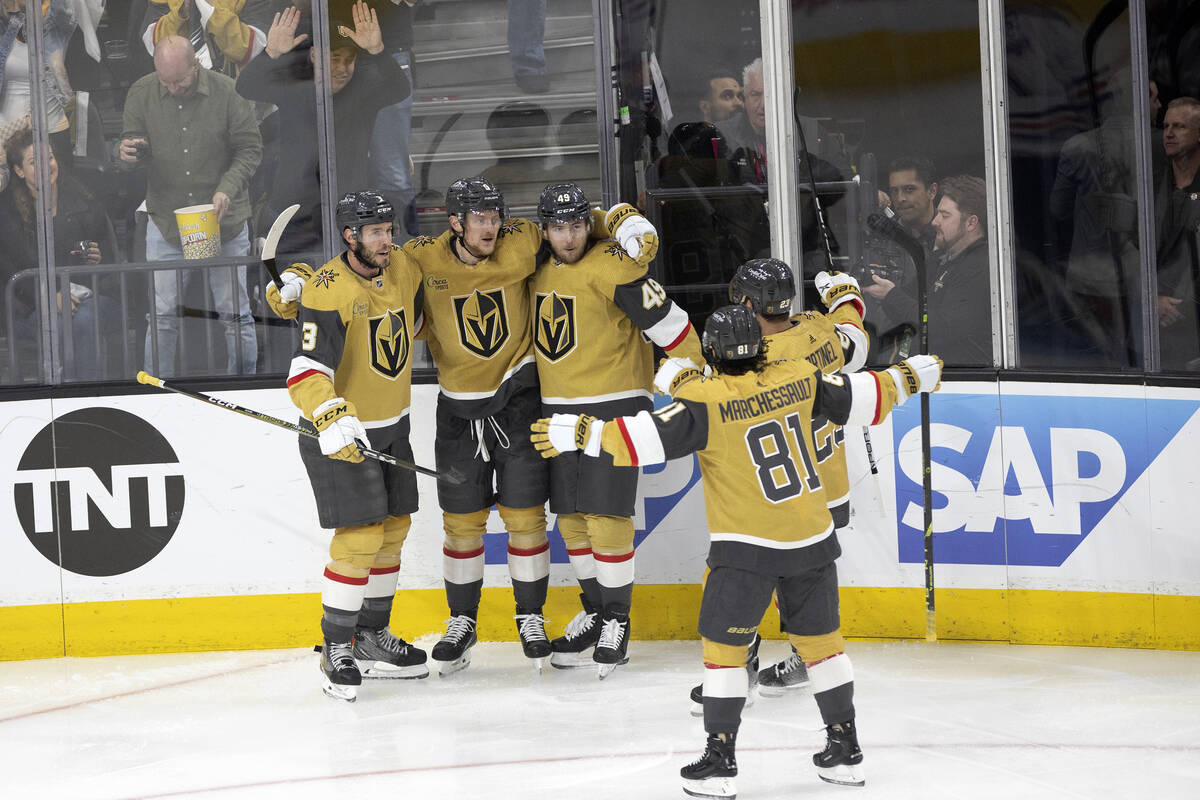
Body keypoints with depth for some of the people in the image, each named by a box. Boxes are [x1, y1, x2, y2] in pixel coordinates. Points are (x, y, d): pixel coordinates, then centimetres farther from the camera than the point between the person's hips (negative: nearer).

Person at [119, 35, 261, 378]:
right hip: (166, 221, 1)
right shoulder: (142, 93, -1)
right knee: (162, 316, 2)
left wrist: (227, 189, -18)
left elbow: (250, 149, -3)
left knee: (235, 314, 6)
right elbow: (131, 147, 7)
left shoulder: (227, 92, -7)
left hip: (225, 222, -1)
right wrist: (127, 153, -19)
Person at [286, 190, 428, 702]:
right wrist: (331, 416, -50)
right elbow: (306, 371, -36)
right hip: (340, 431, -8)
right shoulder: (328, 291, -25)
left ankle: (372, 638, 28)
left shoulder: (403, 268, -2)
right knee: (360, 536, -13)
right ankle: (336, 650, 0)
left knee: (393, 528, 14)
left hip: (391, 425, 8)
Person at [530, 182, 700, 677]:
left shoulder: (612, 266, -16)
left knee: (607, 518, -9)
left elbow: (667, 324, -16)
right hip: (558, 409, 7)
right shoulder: (538, 268, 6)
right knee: (571, 518, 10)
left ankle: (617, 624, 3)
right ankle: (594, 612, 25)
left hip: (614, 407, -7)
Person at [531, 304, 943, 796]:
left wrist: (581, 433, -14)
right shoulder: (799, 378, 0)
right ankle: (845, 749, 22)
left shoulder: (706, 401, -14)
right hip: (812, 537, 5)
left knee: (723, 643, 5)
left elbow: (646, 439, -20)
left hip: (747, 544, -5)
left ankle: (720, 759, 2)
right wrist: (908, 377, 27)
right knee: (820, 637, 17)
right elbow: (859, 400, 10)